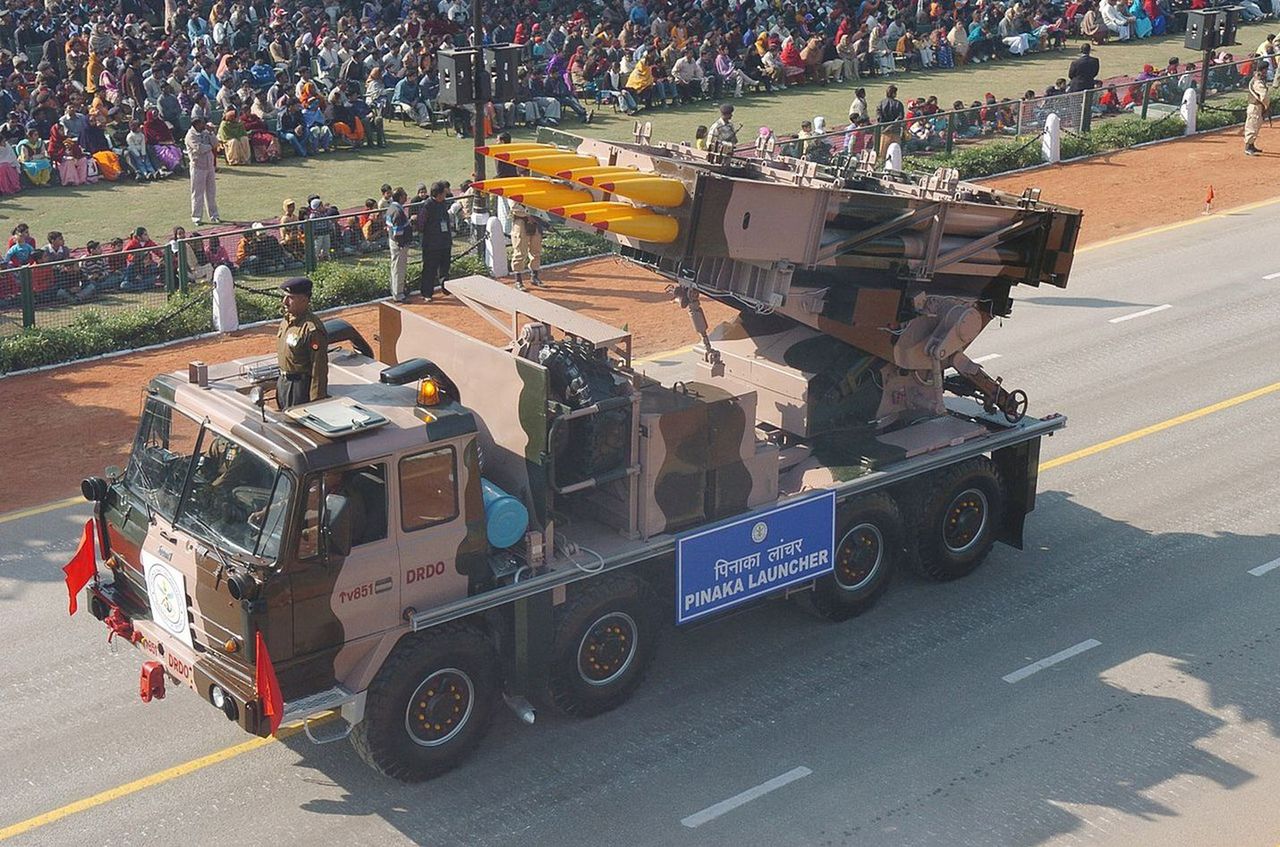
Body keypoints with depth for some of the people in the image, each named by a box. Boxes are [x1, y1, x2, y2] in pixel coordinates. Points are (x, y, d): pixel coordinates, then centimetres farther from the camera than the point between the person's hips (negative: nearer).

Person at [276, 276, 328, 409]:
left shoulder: (312, 329, -24)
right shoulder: (286, 320, 5)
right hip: (283, 382, 9)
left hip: (301, 385, -9)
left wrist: (316, 400, -22)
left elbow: (319, 368, -23)